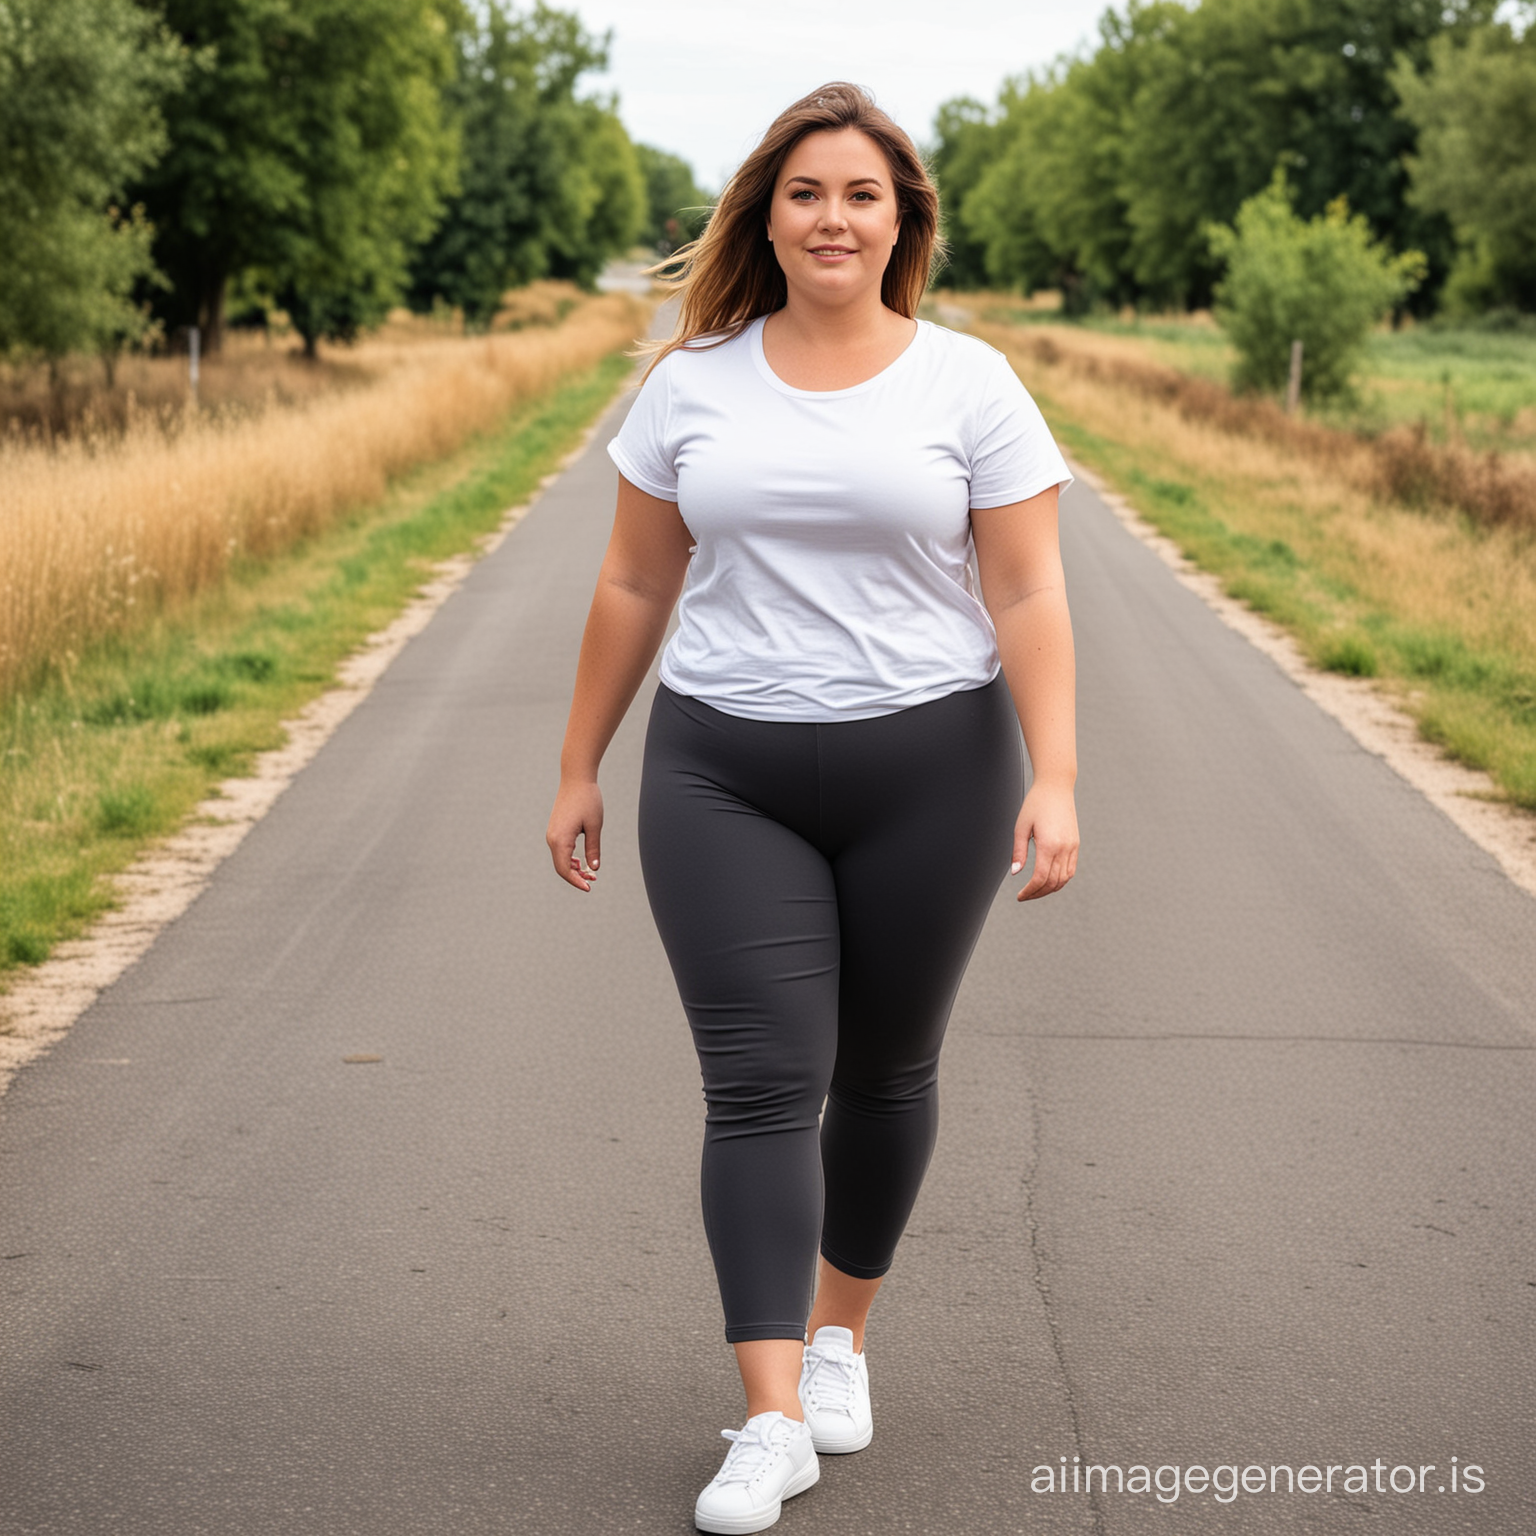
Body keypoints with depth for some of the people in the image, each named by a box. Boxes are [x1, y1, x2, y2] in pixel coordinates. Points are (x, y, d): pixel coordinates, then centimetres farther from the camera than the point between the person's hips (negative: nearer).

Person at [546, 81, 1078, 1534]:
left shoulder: (969, 383, -2)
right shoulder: (693, 383, 3)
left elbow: (1028, 595, -5)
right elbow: (633, 587, 9)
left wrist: (1053, 778, -16)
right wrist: (579, 770, 9)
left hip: (925, 770, 0)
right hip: (725, 776, 1)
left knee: (883, 1069, 12)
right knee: (760, 1083, -7)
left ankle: (838, 1333, 34)